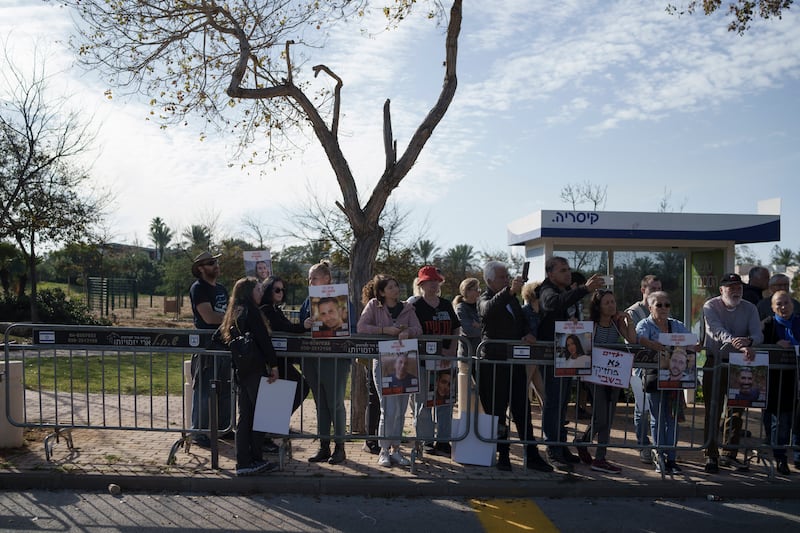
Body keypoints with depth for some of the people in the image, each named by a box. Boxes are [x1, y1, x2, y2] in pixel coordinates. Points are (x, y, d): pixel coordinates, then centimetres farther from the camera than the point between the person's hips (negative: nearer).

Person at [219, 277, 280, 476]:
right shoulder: (251, 310, -9)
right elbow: (263, 339, -14)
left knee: (245, 417, 10)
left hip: (241, 370, 9)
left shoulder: (235, 313, 17)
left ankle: (243, 462, 12)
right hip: (255, 370, -9)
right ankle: (255, 460, 3)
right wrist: (273, 364, -11)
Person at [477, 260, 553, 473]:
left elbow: (522, 320, 24)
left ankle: (532, 455, 14)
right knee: (496, 411, 1)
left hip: (515, 361, 6)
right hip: (493, 362, -6)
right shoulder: (485, 299, -5)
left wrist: (527, 334, 0)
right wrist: (510, 290, -43)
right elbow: (488, 309, -29)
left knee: (523, 411, 8)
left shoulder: (513, 299, 16)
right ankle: (502, 455, 10)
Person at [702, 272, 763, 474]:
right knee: (713, 410, -2)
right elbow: (719, 332, -24)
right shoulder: (710, 307, -8)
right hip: (714, 364, -3)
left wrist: (749, 341, -35)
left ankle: (729, 455, 22)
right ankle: (711, 456, 6)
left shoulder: (749, 309, 2)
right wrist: (741, 347, -40)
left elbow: (758, 334, -11)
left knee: (737, 410, 9)